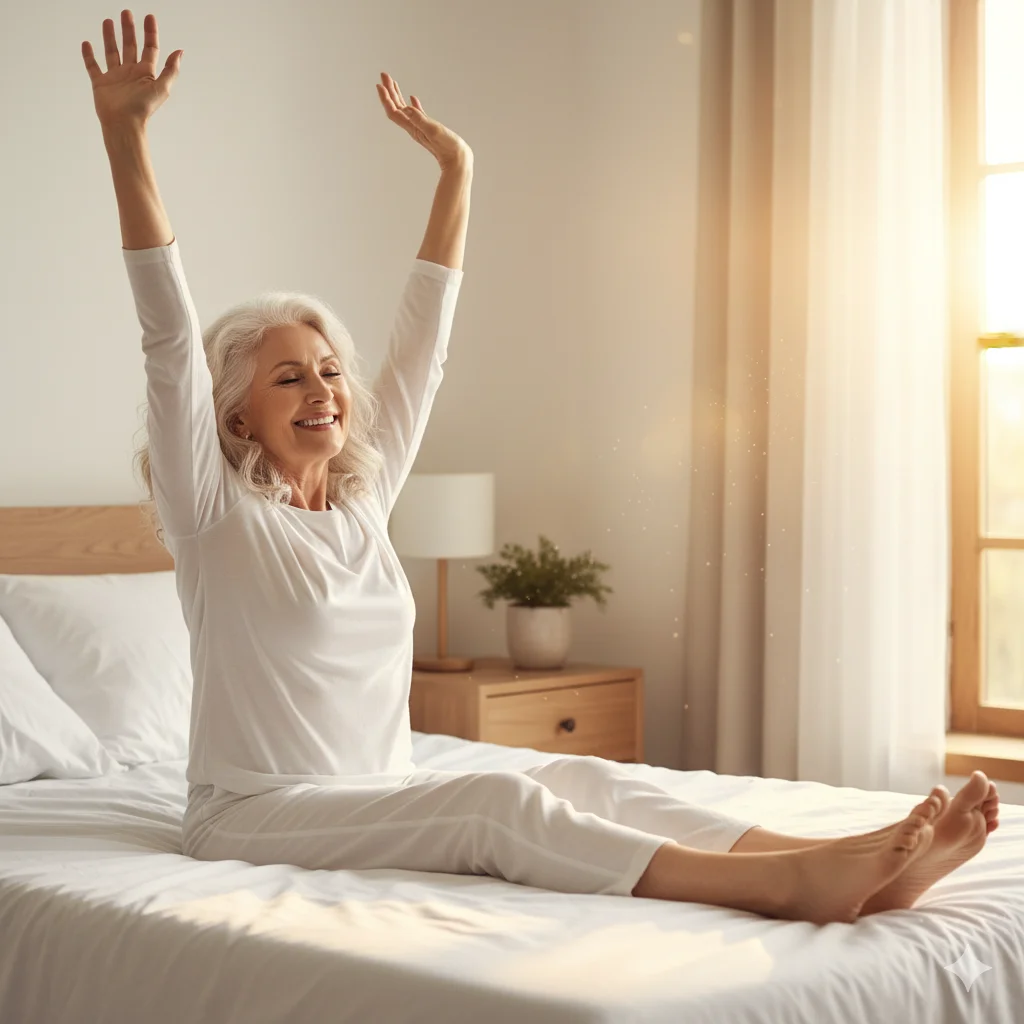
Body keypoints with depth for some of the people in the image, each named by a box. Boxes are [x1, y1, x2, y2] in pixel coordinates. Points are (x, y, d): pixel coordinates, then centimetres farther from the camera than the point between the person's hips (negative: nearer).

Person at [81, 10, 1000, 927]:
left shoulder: (363, 497, 12)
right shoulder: (214, 512, -4)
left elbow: (421, 345, 15)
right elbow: (170, 339, -15)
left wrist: (456, 170, 17)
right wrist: (124, 134, -23)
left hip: (384, 801, 6)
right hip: (259, 814, -6)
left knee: (587, 778, -17)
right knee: (501, 803, -29)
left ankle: (849, 862, -32)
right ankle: (786, 885, -41)